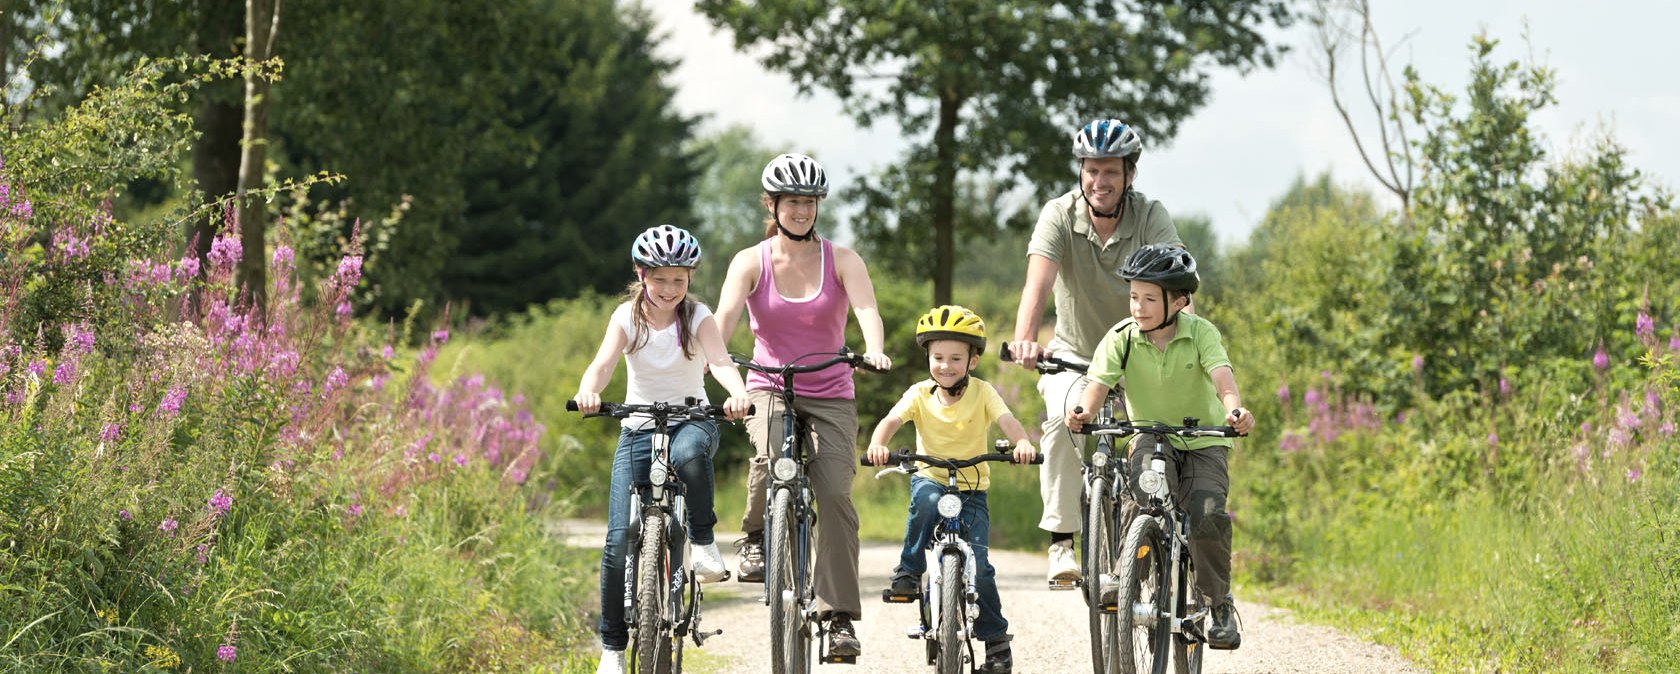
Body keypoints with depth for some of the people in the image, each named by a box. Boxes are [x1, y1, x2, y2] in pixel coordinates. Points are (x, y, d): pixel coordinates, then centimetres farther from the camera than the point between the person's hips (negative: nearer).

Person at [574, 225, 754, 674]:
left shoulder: (697, 317, -6)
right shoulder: (628, 316, -3)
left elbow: (719, 359, -24)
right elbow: (604, 361, -20)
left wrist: (738, 393, -46)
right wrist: (588, 391, -43)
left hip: (691, 421, -1)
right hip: (638, 430, 1)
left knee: (689, 453, -41)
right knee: (619, 540, -9)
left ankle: (703, 541, -17)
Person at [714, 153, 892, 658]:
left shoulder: (841, 260, 0)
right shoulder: (751, 262, 0)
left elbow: (866, 308, -18)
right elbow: (725, 315, -16)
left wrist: (874, 350, -40)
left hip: (830, 397, 1)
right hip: (770, 389, -1)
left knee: (835, 496, -17)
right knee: (770, 458, -33)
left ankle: (840, 617, -11)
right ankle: (755, 537, -3)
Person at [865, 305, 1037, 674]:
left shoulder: (982, 393, -8)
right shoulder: (920, 394, -6)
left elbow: (1006, 419, -23)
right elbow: (892, 419, -20)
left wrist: (1023, 443, -45)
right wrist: (877, 444, -42)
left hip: (972, 488, 0)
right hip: (930, 478, 1)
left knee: (979, 566, -10)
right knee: (926, 499, -38)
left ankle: (996, 640, 6)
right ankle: (909, 570, -17)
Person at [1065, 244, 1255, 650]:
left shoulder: (1201, 333, -12)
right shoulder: (1121, 338, -8)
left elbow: (1222, 376, -28)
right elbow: (1099, 382, -20)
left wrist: (1235, 410, -49)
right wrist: (1083, 412, -43)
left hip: (1203, 439, -1)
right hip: (1151, 438, 1)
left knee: (1207, 512, -24)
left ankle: (1219, 603, -6)